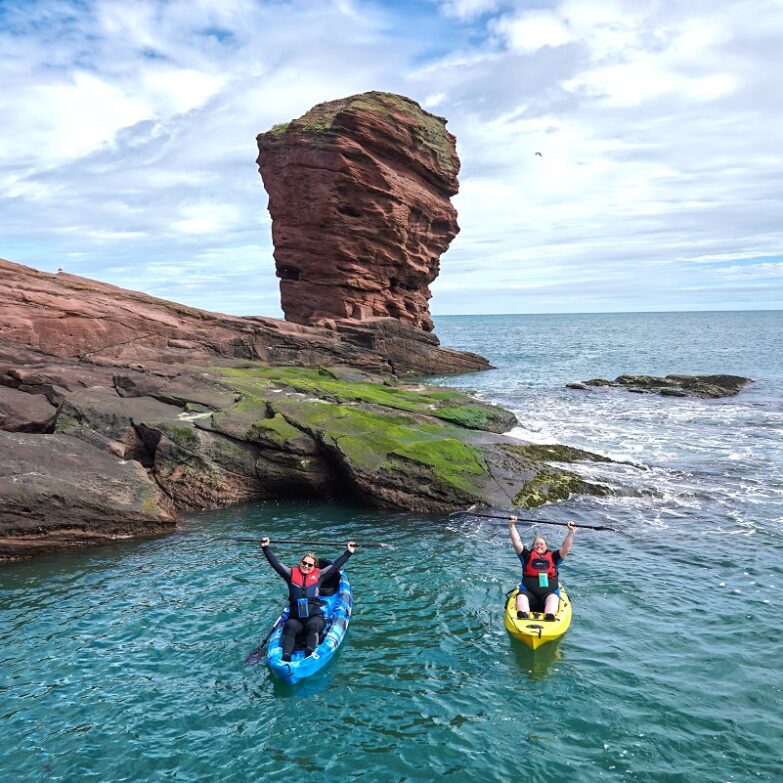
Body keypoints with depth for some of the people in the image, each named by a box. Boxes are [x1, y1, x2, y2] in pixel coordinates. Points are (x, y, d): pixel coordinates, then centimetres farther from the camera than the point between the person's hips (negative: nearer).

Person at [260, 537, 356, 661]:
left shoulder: (318, 575, 14)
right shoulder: (291, 573, 14)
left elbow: (335, 565, 13)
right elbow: (275, 563, 9)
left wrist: (349, 552, 10)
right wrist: (266, 548, 1)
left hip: (315, 616, 0)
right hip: (295, 618, 0)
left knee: (313, 625, -33)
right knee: (290, 626, -32)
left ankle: (309, 653, -54)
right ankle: (286, 655, -49)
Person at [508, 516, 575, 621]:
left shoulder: (553, 557, 23)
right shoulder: (528, 556, 21)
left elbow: (565, 547, 13)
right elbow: (517, 543, 12)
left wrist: (571, 532, 4)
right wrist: (512, 526, 5)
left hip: (549, 592, 0)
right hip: (528, 591, 0)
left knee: (553, 598, -32)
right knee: (521, 597, -31)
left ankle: (549, 619, -57)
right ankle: (522, 617, -57)